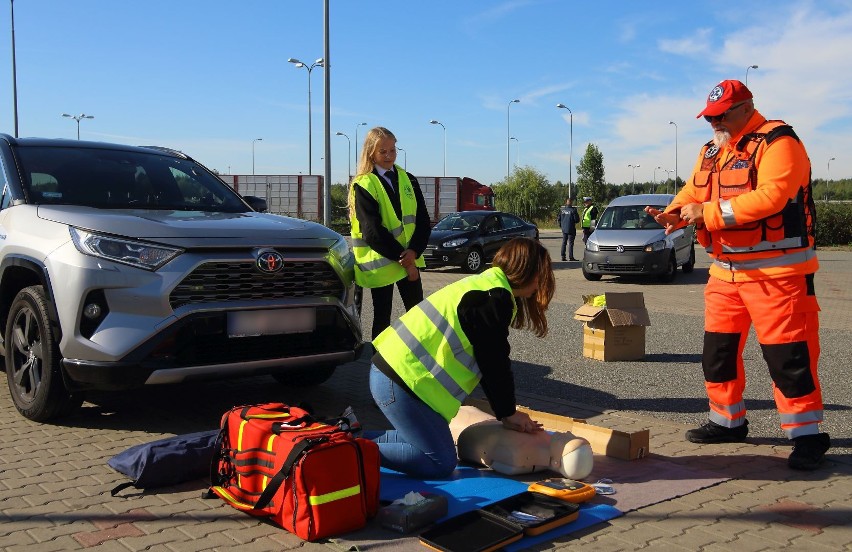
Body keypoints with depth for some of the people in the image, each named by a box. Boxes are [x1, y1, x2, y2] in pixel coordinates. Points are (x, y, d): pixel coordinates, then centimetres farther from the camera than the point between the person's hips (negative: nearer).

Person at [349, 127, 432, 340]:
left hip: (410, 259, 5)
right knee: (382, 318, 4)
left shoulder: (407, 180, 8)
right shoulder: (363, 185, -7)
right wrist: (401, 257, -16)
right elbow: (372, 231, -14)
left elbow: (423, 221, 3)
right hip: (380, 262, -5)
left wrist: (414, 251, -14)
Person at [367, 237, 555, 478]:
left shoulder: (484, 285, 17)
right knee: (441, 463, -6)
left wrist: (505, 412, 21)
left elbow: (488, 362, 21)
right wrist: (508, 413, 5)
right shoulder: (495, 299, -14)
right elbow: (495, 364, -10)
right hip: (402, 382, -10)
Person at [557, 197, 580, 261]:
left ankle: (563, 256, 12)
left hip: (564, 229, 5)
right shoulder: (573, 210, -13)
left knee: (564, 243, 12)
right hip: (571, 229, -5)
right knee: (570, 243, -1)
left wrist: (560, 225, 20)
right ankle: (570, 257, -1)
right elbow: (577, 220, -13)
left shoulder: (562, 209, 2)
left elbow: (558, 219, 6)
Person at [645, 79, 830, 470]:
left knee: (787, 354, -6)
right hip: (725, 270, 8)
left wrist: (708, 213, -23)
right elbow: (692, 191, 11)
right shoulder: (712, 151, 15)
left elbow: (771, 196, -25)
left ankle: (807, 435, 5)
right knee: (718, 349, 13)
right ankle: (728, 421, 28)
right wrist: (673, 213, -12)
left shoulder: (777, 143, -12)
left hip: (776, 271, -8)